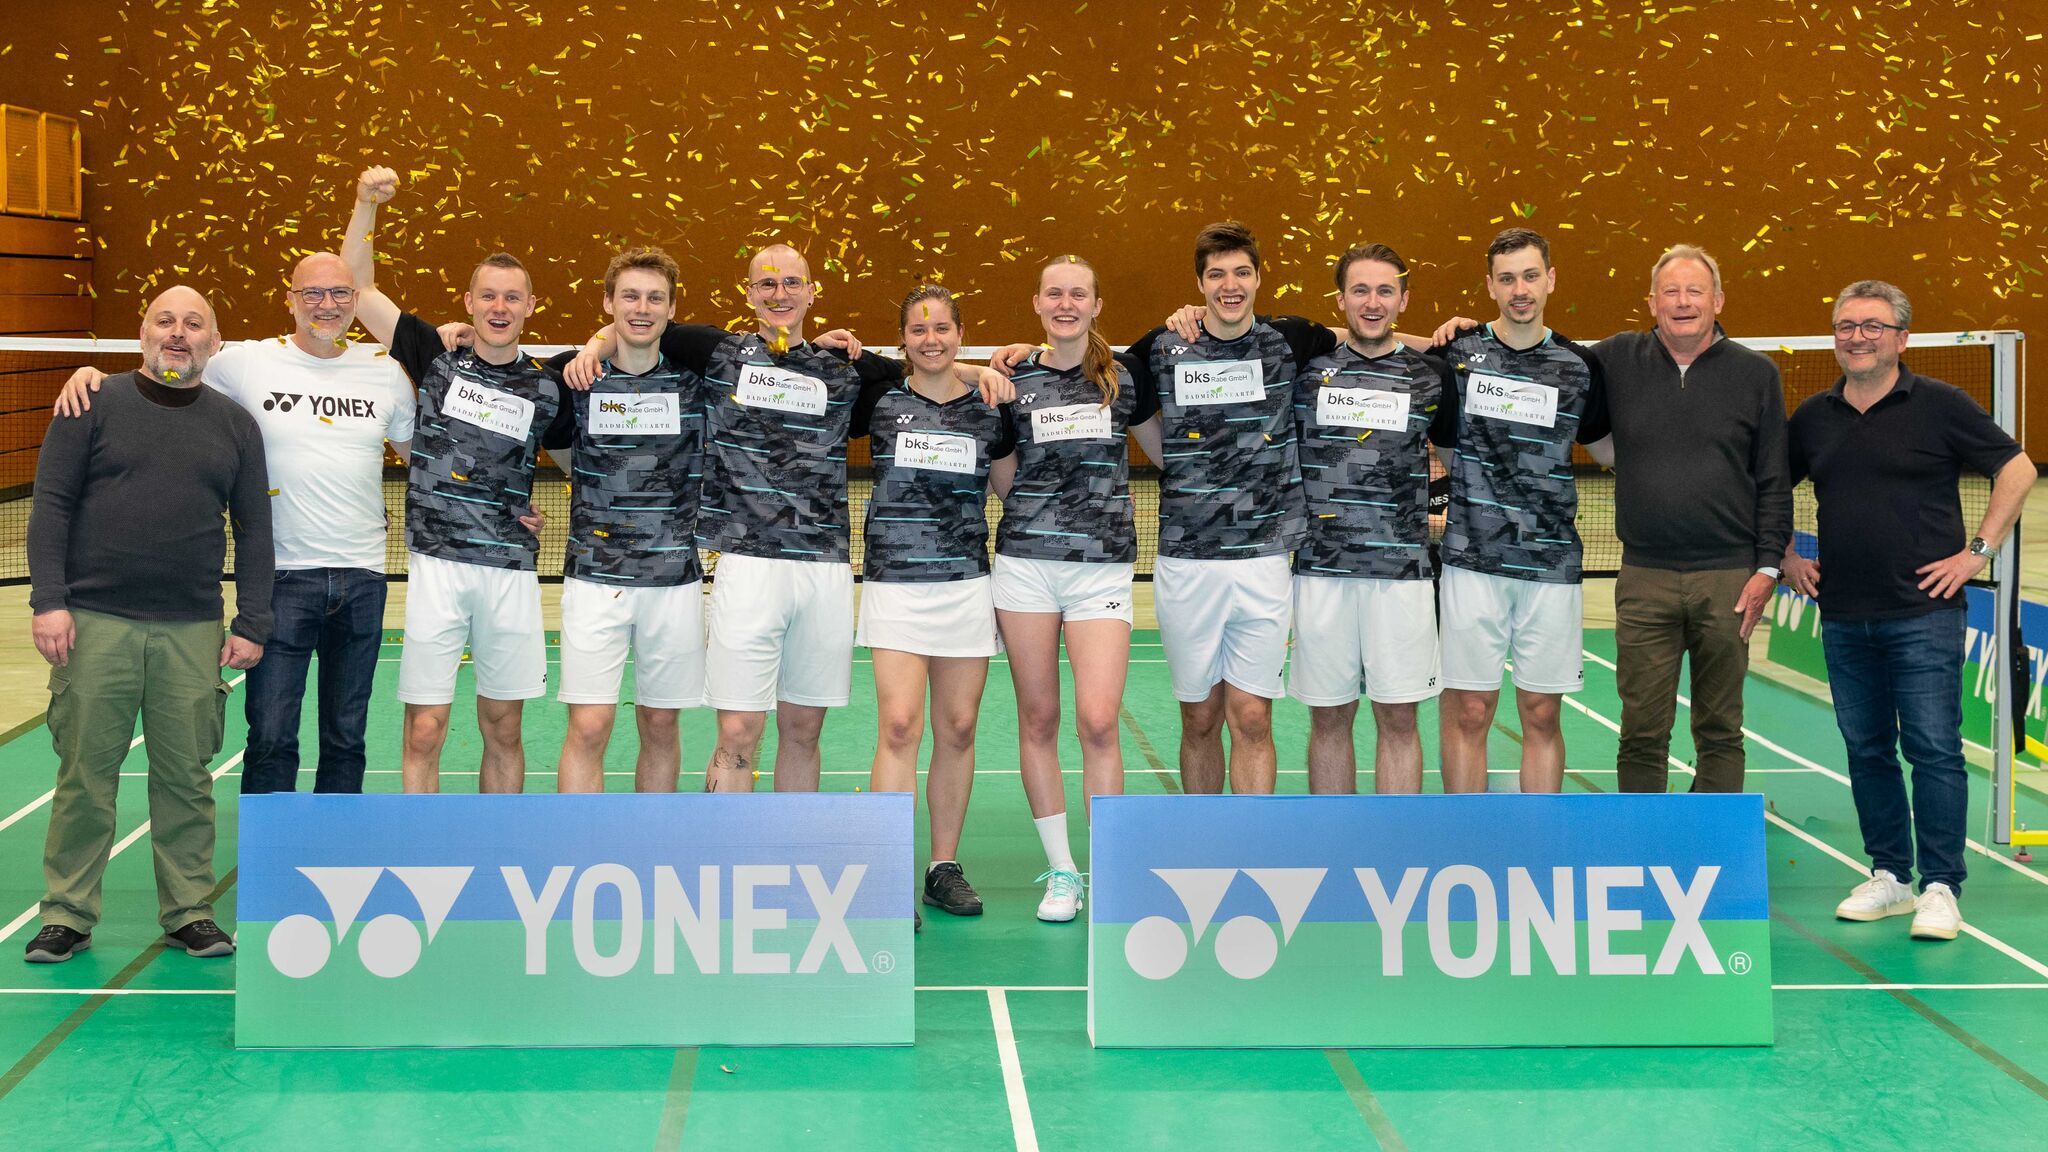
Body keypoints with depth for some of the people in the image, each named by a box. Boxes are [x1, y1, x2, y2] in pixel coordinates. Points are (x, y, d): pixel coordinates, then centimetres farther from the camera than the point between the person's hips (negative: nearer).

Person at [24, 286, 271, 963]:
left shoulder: (235, 425, 11)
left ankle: (189, 913, 15)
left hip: (193, 632, 2)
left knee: (185, 776, 5)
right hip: (94, 625, -1)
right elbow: (51, 505, 1)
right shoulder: (93, 406, 5)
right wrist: (49, 601, -9)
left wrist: (252, 625, 4)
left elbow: (253, 531, 11)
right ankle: (67, 916, 12)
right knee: (85, 772, 1)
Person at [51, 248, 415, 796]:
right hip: (282, 575, -2)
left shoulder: (384, 370, 6)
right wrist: (91, 376, -9)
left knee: (346, 740, 11)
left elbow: (420, 452, 18)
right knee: (271, 738, -2)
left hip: (361, 578, 2)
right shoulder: (246, 362, -1)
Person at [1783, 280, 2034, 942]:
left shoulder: (1939, 405, -2)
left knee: (1934, 749, -6)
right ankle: (1888, 875, 19)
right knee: (1867, 750, 9)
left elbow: (2017, 469, 1)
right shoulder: (1813, 417, 10)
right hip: (1843, 618, 5)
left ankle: (1939, 887, -2)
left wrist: (1977, 551, -4)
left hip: (1923, 613, -4)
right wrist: (1786, 558, 13)